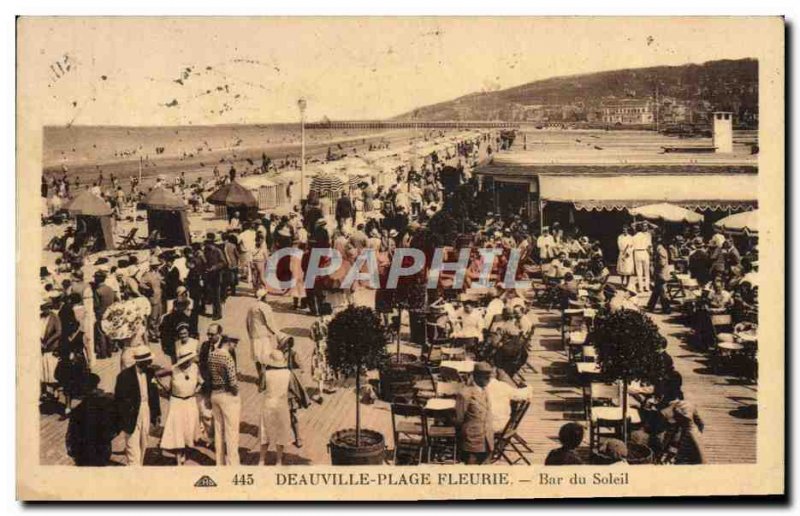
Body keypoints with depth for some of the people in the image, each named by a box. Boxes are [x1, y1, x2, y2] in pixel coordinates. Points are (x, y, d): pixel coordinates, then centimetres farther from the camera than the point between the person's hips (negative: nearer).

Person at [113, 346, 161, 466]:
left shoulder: (150, 373, -1)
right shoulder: (125, 375, -17)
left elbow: (154, 392, 9)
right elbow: (119, 399, -12)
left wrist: (157, 413, 10)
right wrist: (123, 419, -13)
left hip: (146, 412, 6)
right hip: (132, 415, -6)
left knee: (143, 444, 17)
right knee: (133, 444, -4)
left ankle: (139, 465, 32)